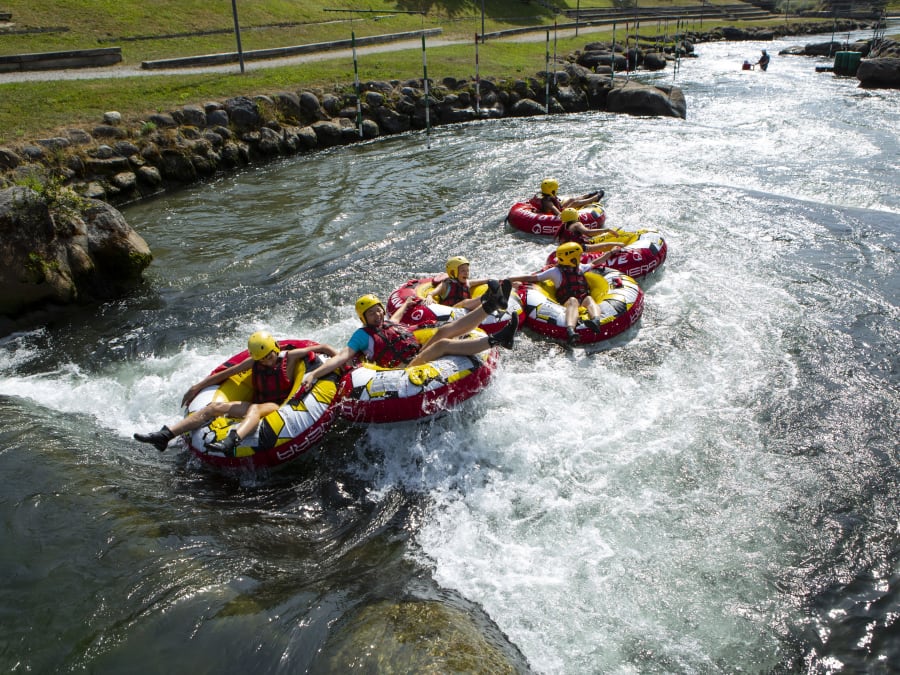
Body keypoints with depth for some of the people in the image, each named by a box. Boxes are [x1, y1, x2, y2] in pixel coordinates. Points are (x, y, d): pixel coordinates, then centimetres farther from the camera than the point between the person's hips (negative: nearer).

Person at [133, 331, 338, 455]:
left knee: (255, 409, -39)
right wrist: (197, 387, 17)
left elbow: (323, 348, -6)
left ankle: (231, 441, -69)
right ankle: (165, 435, -20)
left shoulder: (290, 357, -6)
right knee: (215, 406, -11)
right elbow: (225, 374, 14)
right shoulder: (253, 362, 6)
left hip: (279, 407, -6)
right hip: (257, 405, 6)